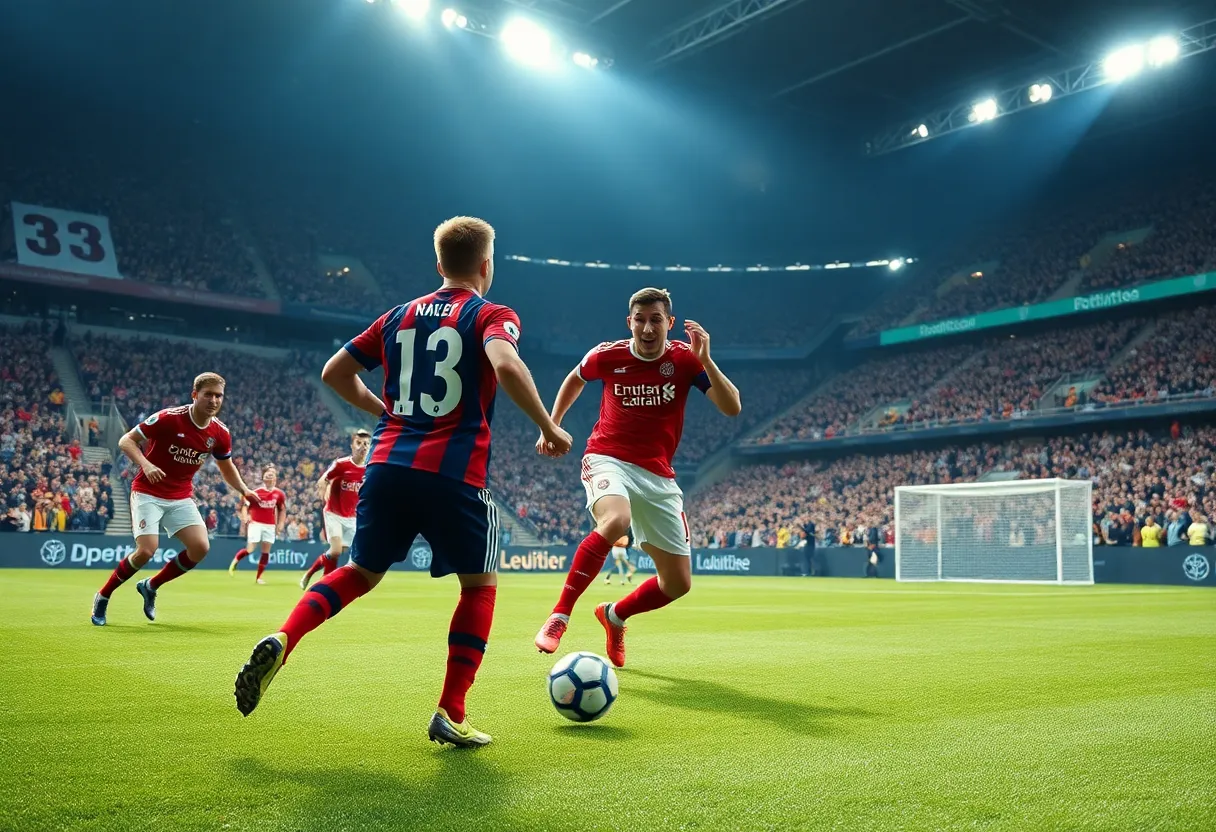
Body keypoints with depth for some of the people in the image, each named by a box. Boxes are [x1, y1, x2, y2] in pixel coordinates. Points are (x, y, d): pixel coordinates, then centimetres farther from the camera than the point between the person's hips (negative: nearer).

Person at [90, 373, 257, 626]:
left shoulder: (220, 433, -5)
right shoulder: (168, 418, -20)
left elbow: (227, 468, 13)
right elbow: (126, 440, -15)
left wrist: (244, 490, -3)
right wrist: (146, 464, -32)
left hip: (181, 497, 5)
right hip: (148, 493, -5)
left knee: (200, 547, -12)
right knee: (147, 550, -19)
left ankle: (151, 586, 12)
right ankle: (103, 596, 8)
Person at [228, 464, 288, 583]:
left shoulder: (279, 494, 1)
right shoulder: (256, 492, -7)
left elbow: (282, 510, 13)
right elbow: (245, 506, -2)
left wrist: (281, 524, 5)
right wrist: (245, 518, -19)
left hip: (270, 525, 3)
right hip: (256, 523, -3)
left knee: (266, 551, 2)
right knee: (250, 549, -11)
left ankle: (258, 577, 12)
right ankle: (234, 561, 19)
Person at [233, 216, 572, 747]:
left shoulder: (401, 315, 17)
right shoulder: (491, 315, 1)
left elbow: (334, 373, 19)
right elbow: (506, 366, -22)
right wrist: (549, 429, -12)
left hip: (387, 466, 5)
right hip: (455, 474, -5)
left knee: (361, 572, 22)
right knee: (480, 583, 13)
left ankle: (281, 640, -1)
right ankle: (450, 714, 8)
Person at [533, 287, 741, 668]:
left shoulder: (685, 359, -6)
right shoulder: (607, 355, -5)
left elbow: (732, 407, -16)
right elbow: (575, 379, 18)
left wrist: (705, 360, -28)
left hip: (658, 475, 3)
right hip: (608, 459, -3)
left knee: (678, 583, 2)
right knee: (615, 521, -39)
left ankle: (614, 616, 30)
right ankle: (559, 616, -27)